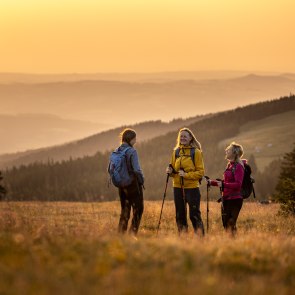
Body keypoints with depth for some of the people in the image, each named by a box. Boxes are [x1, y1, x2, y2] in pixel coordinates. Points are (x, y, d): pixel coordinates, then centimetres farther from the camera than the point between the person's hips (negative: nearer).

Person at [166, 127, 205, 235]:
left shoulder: (196, 152, -3)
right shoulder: (176, 152, 11)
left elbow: (200, 172, -6)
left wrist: (186, 175, -18)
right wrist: (170, 171, -5)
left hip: (192, 187, -5)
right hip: (178, 187, 5)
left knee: (194, 215, -7)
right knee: (180, 215, 9)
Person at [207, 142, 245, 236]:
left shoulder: (238, 166, -12)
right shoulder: (229, 165, 14)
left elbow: (238, 184, -21)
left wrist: (223, 184, -27)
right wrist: (212, 182, 16)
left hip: (234, 199, -9)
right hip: (226, 199, 9)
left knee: (231, 224, -10)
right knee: (225, 224, 11)